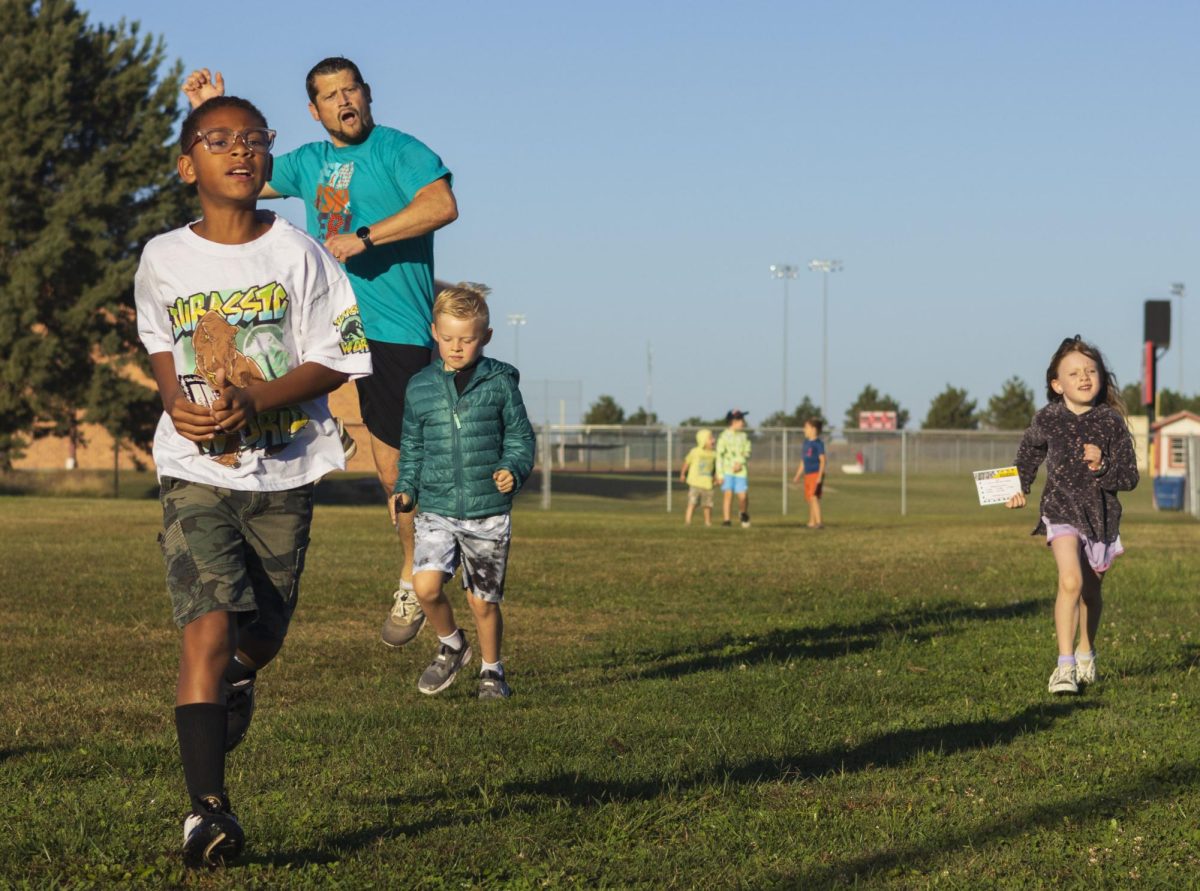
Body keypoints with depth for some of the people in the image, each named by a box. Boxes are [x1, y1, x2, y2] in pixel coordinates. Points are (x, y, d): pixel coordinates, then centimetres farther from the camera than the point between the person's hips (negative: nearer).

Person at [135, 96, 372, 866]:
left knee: (262, 635, 12)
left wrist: (256, 403, -19)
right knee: (207, 625, -17)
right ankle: (208, 808, -20)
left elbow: (338, 359, -5)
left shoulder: (299, 255, -5)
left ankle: (236, 683, 51)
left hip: (284, 471, 1)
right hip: (197, 470, -1)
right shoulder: (163, 260, 0)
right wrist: (177, 402, -3)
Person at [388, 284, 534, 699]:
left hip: (488, 513, -1)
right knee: (426, 586, -17)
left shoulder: (499, 383, -1)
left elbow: (520, 438, 5)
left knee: (483, 600, 4)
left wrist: (513, 470, -14)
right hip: (436, 510, 2)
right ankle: (451, 645, 12)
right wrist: (405, 489, 4)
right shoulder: (420, 387, 6)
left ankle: (492, 670, 28)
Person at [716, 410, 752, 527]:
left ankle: (743, 513, 24)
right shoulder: (724, 437, -3)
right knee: (728, 494, -12)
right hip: (727, 470, -2)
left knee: (743, 496, -5)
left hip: (740, 470, 2)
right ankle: (726, 520, -8)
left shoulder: (744, 436, 8)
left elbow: (747, 453, 7)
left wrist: (740, 463, -13)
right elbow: (719, 456, -3)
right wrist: (720, 474, -9)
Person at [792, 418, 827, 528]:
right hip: (808, 475, 9)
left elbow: (822, 460, -13)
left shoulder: (818, 443, -9)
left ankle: (819, 522, -22)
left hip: (816, 474, -9)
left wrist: (820, 475, -20)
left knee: (814, 496, -18)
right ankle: (811, 522, 19)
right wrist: (798, 475, 25)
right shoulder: (806, 442, 16)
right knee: (809, 499, 11)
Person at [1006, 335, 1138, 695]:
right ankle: (1065, 665, -23)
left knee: (1091, 590, 17)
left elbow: (1130, 477, -5)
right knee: (1070, 581, -23)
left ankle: (1086, 653, 41)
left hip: (1101, 513, 2)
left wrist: (1102, 466, -21)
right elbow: (1029, 449, 20)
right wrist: (1020, 487, 17)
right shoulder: (1047, 420, -4)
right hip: (1061, 508, -2)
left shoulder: (1111, 422, -6)